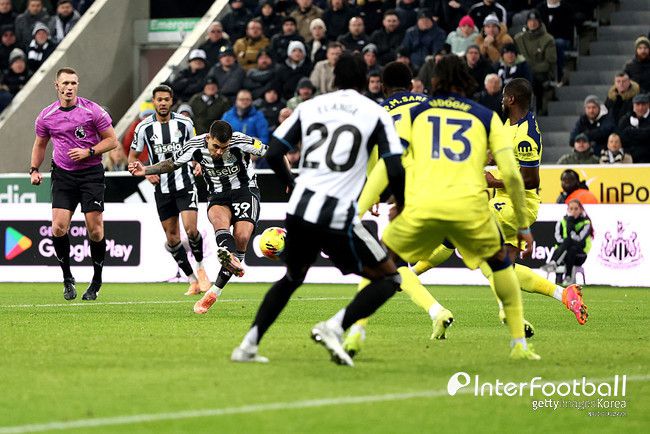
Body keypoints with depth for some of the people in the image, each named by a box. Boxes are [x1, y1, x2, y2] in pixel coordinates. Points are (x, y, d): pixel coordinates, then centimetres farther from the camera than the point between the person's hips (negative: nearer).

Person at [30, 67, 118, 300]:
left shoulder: (92, 110, -6)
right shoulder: (46, 115, 3)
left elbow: (112, 140, -1)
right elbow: (40, 144, 19)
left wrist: (89, 152, -14)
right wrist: (34, 169, 6)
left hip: (91, 174, -2)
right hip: (62, 174, 2)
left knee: (95, 230, -6)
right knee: (58, 227, -11)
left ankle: (96, 281, 11)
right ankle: (67, 279, 6)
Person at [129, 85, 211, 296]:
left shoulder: (185, 123, 0)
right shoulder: (144, 127, -2)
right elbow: (133, 157, 6)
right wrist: (147, 172, -11)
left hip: (185, 184, -1)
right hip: (162, 188, 1)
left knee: (191, 229, -17)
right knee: (172, 237, 1)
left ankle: (200, 268, 9)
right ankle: (193, 280, 13)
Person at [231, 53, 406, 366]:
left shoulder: (309, 107, 14)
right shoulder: (376, 113, 4)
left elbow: (273, 154, 9)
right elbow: (395, 170, -3)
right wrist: (402, 207, 15)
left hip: (299, 211, 5)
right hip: (338, 217, -5)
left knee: (292, 278, 30)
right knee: (389, 278, 10)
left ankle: (248, 345, 22)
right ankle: (334, 328, -10)